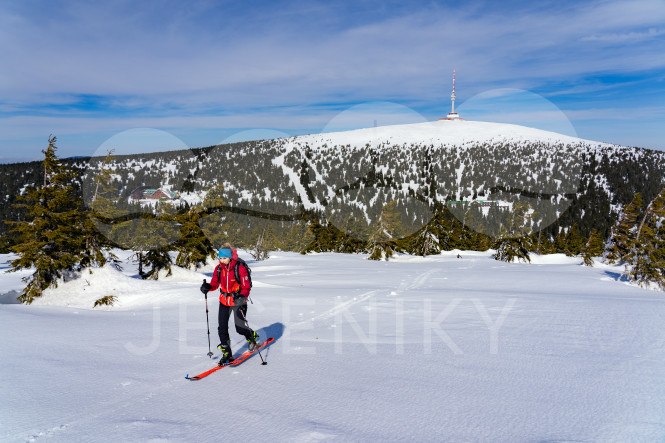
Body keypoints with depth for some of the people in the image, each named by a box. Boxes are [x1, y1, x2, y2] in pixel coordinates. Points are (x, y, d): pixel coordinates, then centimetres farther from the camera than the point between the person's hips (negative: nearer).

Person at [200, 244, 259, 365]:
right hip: (224, 301, 4)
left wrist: (242, 297, -36)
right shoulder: (218, 268, -4)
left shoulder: (240, 269, -18)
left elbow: (246, 287, -17)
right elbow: (215, 283, 5)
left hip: (238, 301, -4)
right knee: (222, 328, -3)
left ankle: (252, 336, 33)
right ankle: (227, 354, 10)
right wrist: (208, 287, -18)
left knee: (240, 327, -2)